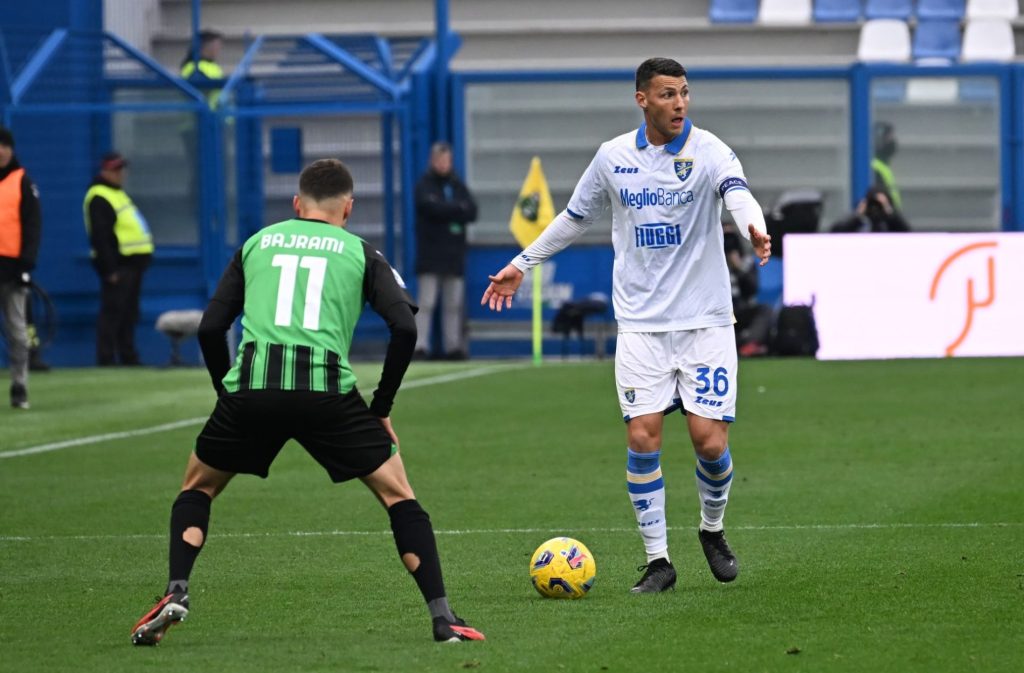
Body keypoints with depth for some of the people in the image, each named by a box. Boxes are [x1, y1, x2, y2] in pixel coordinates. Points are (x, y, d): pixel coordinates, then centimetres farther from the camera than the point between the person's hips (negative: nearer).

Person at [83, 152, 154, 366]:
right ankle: (106, 359, -9)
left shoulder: (117, 194, 21)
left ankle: (128, 357, 17)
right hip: (117, 266, -10)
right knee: (112, 313, -9)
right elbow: (100, 236, -18)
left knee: (129, 314, 12)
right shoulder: (98, 198, -11)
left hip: (131, 263, 10)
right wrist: (110, 269, -22)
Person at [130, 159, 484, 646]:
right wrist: (382, 408, 13)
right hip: (327, 390, -1)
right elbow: (405, 328, 4)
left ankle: (176, 594, 5)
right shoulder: (360, 253, 17)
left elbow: (210, 328, 16)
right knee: (399, 497, 13)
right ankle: (442, 618, 3)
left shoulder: (256, 244, 22)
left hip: (250, 387, 2)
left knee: (197, 490, 25)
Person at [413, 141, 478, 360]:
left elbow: (472, 212, 3)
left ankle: (453, 346, 6)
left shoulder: (458, 186, 15)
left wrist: (446, 211, -11)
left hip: (455, 252, 5)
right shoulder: (424, 185, 2)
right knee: (426, 301, -9)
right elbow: (432, 207, -16)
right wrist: (458, 209, -6)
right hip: (430, 252, -5)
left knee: (454, 304, 4)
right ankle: (420, 345, -10)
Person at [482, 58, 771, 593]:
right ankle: (657, 560, 3)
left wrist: (754, 228, -50)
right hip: (640, 323, 2)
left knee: (710, 440, -7)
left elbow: (737, 192, -28)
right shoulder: (613, 157, 4)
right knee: (643, 438, -8)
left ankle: (712, 529, 23)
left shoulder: (707, 150, -7)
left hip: (704, 321, -2)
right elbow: (575, 217, 20)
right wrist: (522, 264, 23)